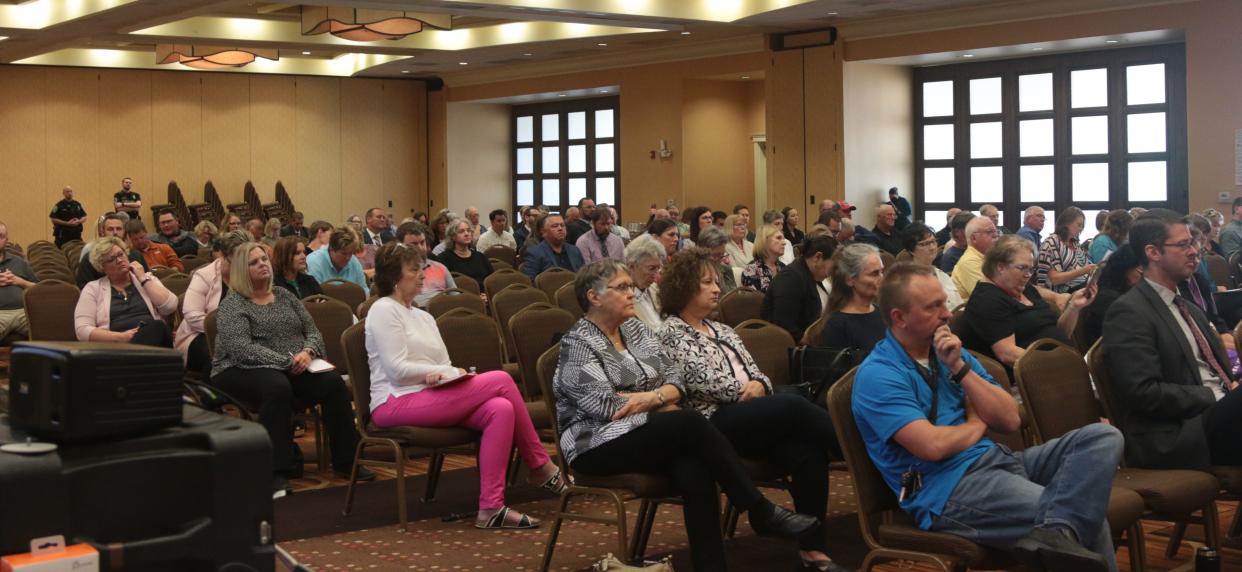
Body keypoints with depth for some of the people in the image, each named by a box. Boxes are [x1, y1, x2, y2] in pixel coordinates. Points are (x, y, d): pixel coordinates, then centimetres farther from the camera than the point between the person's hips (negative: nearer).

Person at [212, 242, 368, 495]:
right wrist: (287, 361, -22)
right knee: (277, 386, -39)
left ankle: (344, 462, -15)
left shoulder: (285, 296, 17)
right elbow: (242, 349, -17)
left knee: (333, 382, -22)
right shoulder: (232, 305, -2)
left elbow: (313, 331, 14)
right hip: (242, 371, -5)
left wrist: (307, 352, -10)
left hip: (294, 368, 6)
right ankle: (276, 472, -39)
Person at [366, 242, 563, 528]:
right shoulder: (383, 310, -2)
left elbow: (443, 366, 19)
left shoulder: (423, 317, 24)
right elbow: (397, 369, -12)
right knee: (500, 380, -19)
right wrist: (447, 372, -8)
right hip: (396, 404, -8)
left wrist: (450, 372, -5)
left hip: (433, 399, 8)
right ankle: (542, 468, -8)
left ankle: (491, 508, -25)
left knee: (501, 409, -22)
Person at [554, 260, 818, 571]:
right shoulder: (577, 345, -6)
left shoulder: (636, 330, 14)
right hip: (599, 446, -6)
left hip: (652, 434, 6)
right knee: (692, 423, -27)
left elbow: (675, 379, 9)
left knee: (695, 473, -27)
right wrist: (662, 401, -7)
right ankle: (761, 511, -18)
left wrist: (650, 397, -12)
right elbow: (606, 406, -16)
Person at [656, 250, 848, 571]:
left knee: (808, 453, -23)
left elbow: (753, 370, 20)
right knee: (794, 406, -30)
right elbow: (699, 377, -11)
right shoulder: (672, 332, 4)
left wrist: (759, 385, -3)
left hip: (750, 417, 7)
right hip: (713, 422, -7)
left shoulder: (721, 330, 27)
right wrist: (745, 391, -8)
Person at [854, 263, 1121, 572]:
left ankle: (1056, 533, -36)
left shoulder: (950, 351, 15)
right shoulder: (877, 375, -10)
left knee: (1101, 437, -17)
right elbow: (932, 446, -22)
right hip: (947, 488, -9)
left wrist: (960, 368, -5)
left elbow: (1010, 420, 8)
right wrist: (977, 425, 0)